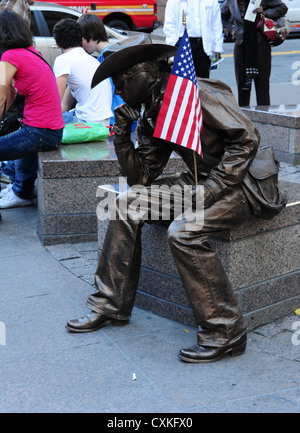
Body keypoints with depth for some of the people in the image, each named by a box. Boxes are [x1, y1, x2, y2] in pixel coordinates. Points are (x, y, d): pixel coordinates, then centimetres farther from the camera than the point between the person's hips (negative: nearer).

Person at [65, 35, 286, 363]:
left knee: (183, 231, -31)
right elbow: (141, 178, 9)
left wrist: (210, 191, -23)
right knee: (126, 203, -2)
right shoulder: (150, 115, 10)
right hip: (200, 182, 9)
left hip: (239, 185, -9)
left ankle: (224, 332, -18)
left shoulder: (196, 93, -15)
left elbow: (246, 138, -21)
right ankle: (111, 305, 6)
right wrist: (122, 135, -3)